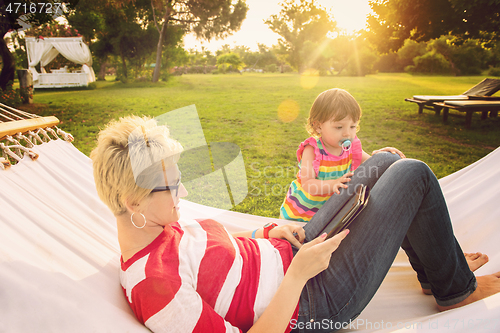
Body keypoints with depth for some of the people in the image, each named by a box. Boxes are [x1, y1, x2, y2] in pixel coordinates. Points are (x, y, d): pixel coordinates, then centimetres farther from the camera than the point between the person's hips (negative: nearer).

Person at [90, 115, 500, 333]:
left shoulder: (157, 227, 0)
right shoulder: (154, 287, -30)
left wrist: (269, 233, -1)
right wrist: (299, 273, -25)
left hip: (296, 256, 9)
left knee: (386, 160, 12)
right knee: (413, 174, -9)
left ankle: (435, 270, 31)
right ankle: (455, 288, 18)